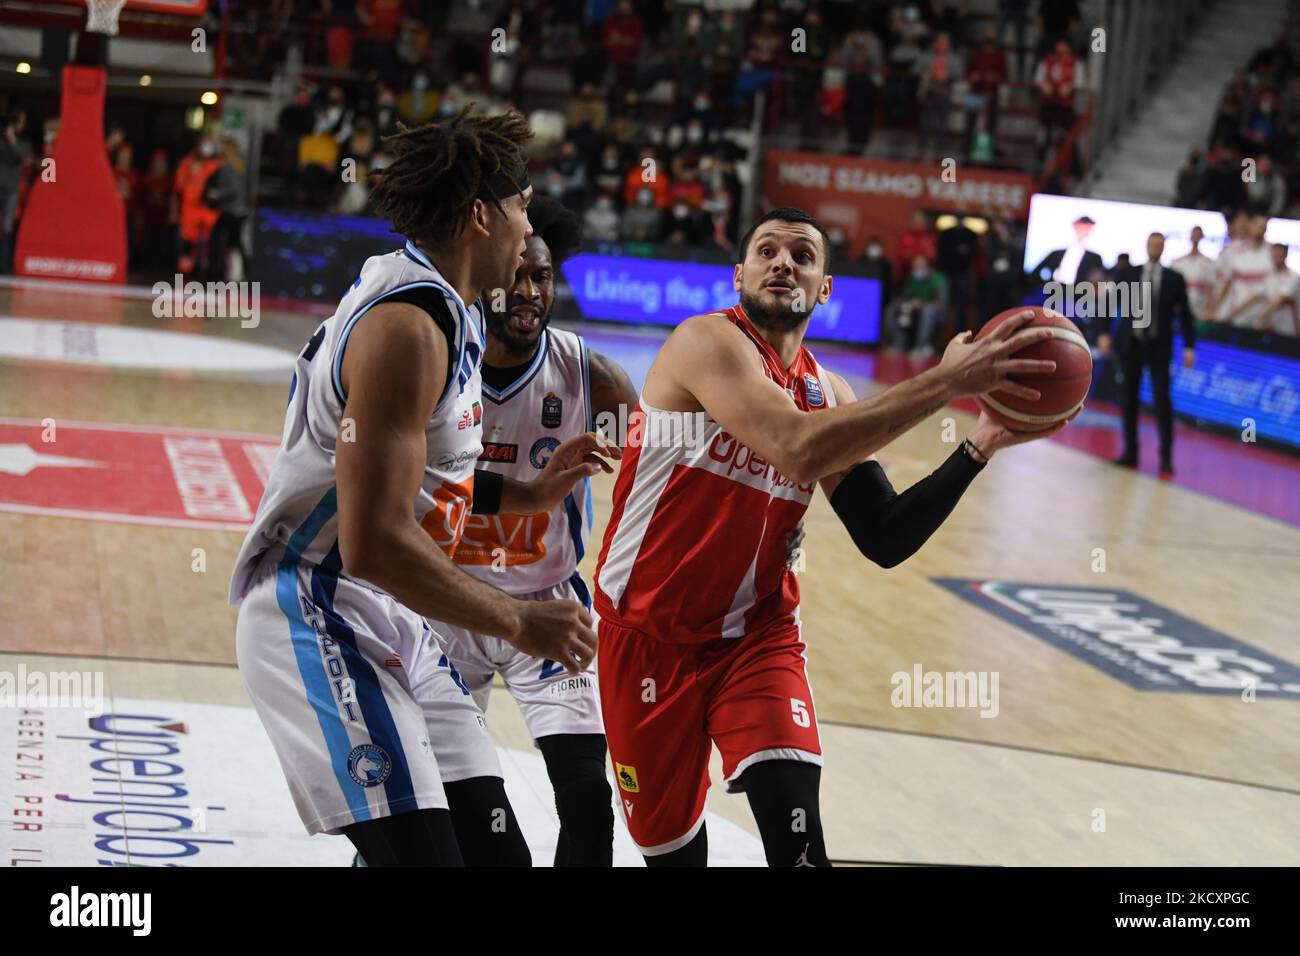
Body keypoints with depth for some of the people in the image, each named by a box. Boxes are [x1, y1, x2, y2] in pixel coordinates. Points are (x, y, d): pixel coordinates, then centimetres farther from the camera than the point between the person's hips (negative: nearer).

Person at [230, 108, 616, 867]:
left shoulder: (447, 313, 13)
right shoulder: (407, 326, -19)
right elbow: (373, 543, -26)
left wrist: (531, 495, 17)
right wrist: (519, 624, -18)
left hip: (393, 623, 10)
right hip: (323, 618, -10)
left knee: (497, 850, 6)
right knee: (422, 853, -18)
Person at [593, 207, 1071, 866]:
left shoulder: (827, 393, 5)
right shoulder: (707, 341, -16)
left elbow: (885, 541, 3)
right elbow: (798, 449, -34)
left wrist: (980, 447, -8)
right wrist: (945, 381, -33)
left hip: (756, 633, 4)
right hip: (650, 635, -4)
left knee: (794, 823, -20)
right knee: (669, 846, 8)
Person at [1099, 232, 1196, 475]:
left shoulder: (1174, 279, 2)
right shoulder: (1129, 273, 3)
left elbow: (1185, 314, 3)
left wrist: (1189, 347, -4)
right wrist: (1105, 333, -10)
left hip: (1159, 348, -1)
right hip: (1129, 344, 1)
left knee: (1162, 400, -7)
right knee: (1128, 399, 6)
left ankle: (1166, 457, -2)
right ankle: (1130, 453, 16)